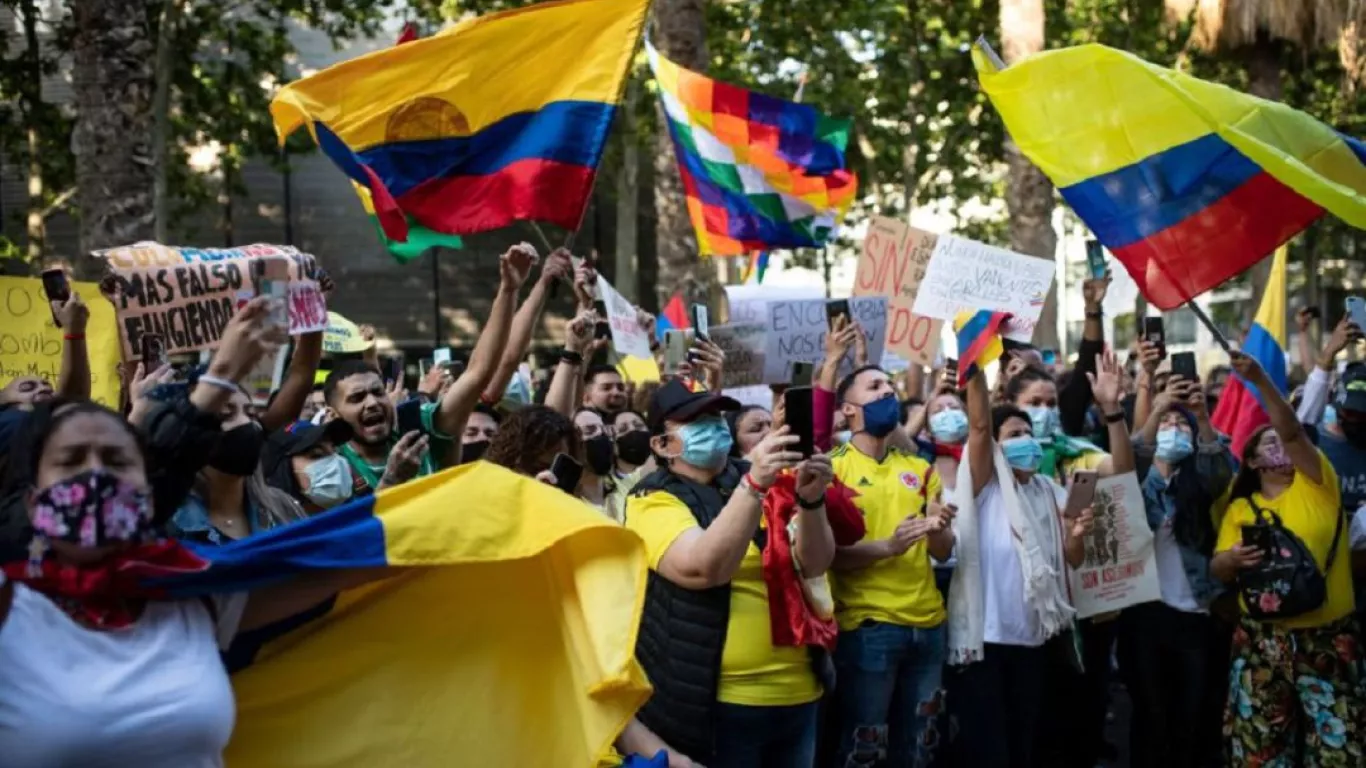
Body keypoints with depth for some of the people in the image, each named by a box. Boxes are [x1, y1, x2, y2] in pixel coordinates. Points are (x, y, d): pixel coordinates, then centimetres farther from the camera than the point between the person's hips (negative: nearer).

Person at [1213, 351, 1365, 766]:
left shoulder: (1318, 484, 1)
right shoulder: (1240, 507, 8)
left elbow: (1292, 431, -15)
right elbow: (1218, 570, 5)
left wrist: (1260, 379, -25)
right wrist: (1232, 558, -18)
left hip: (1328, 637, -2)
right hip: (1262, 639, 2)